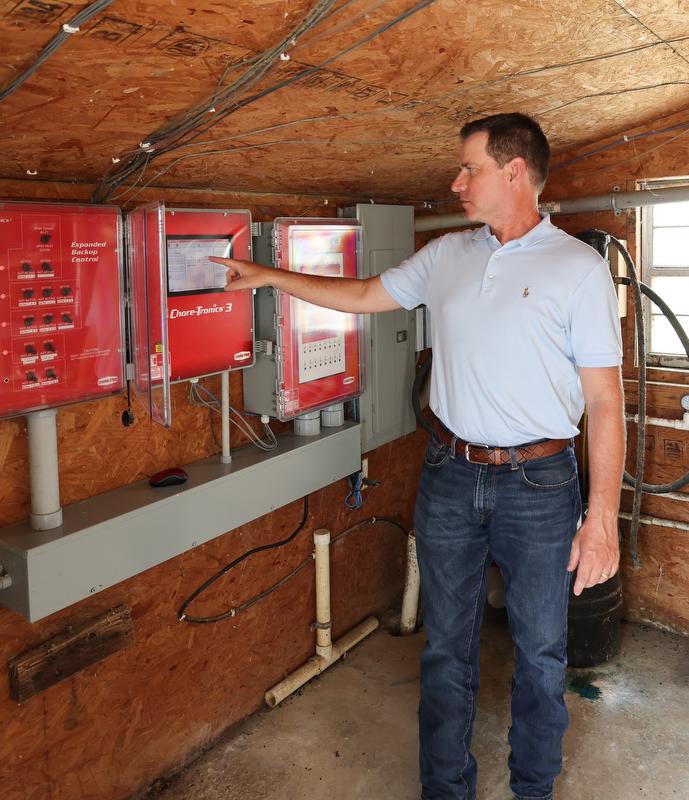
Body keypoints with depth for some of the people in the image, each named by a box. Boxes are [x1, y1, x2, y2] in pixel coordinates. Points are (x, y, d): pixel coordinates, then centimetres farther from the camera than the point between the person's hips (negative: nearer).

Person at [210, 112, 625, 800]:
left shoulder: (580, 267, -8)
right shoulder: (446, 256, 6)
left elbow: (604, 401, -9)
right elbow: (364, 295, 18)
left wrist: (602, 517, -13)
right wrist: (270, 277, 17)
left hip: (537, 484, -3)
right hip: (449, 478, 4)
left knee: (540, 654, 12)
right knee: (446, 647, 14)